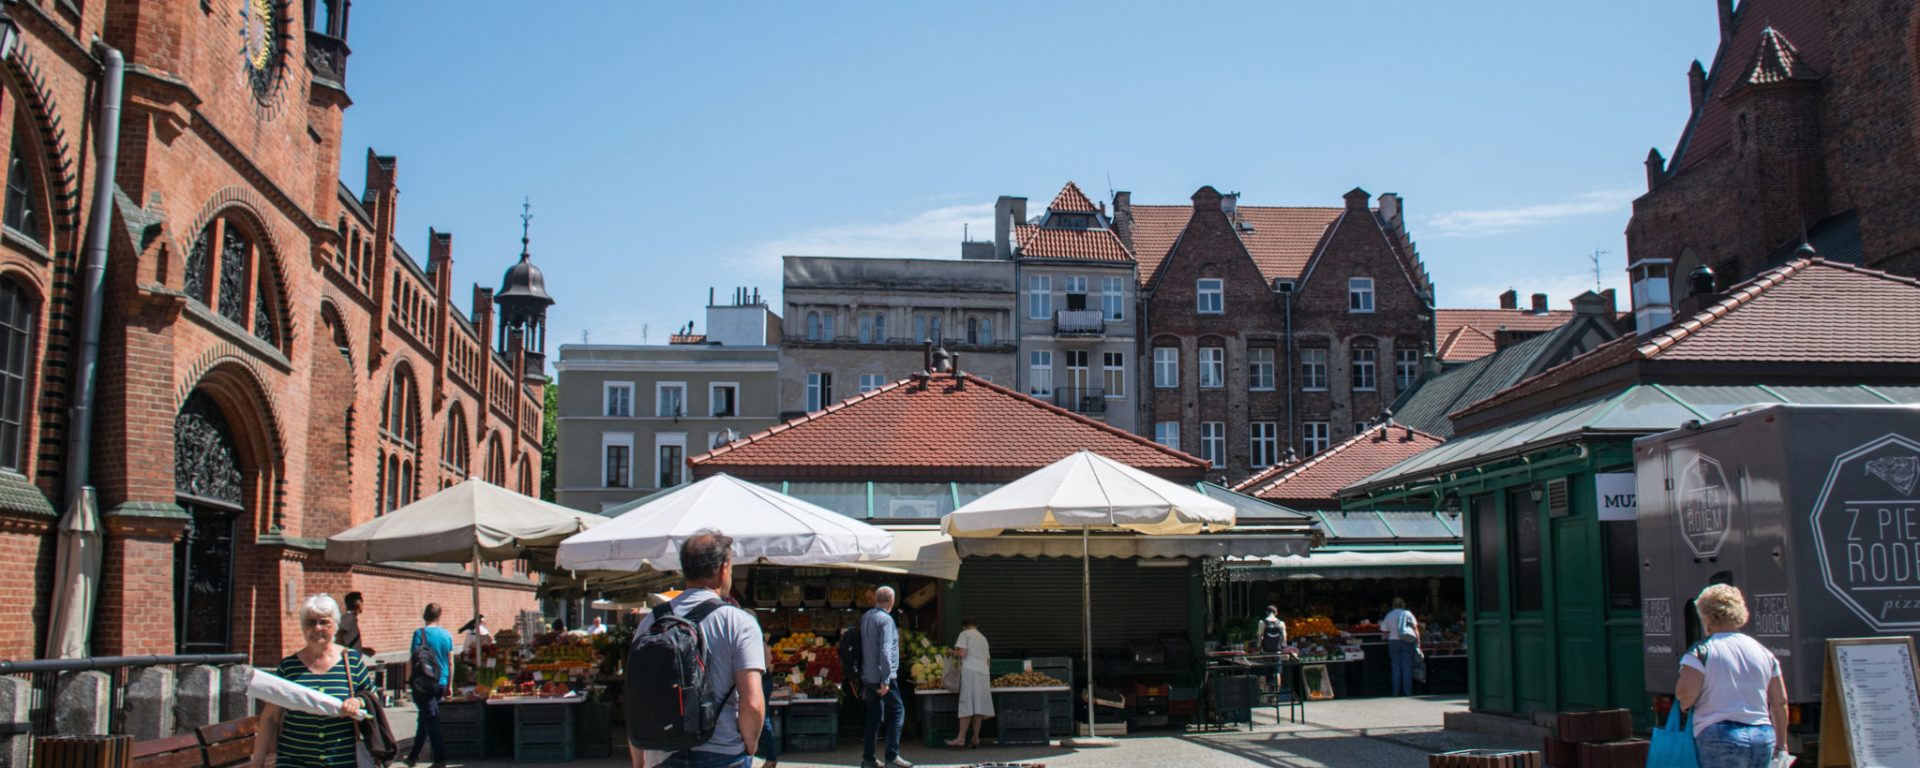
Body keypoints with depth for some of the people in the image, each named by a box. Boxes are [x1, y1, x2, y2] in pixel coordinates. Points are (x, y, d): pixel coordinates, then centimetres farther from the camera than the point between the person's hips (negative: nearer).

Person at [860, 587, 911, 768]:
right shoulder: (885, 620, -13)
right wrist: (886, 680, -21)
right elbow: (885, 651, -20)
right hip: (881, 676, -8)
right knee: (897, 711, -3)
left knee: (874, 716, 12)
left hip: (867, 676, 8)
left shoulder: (865, 618, 12)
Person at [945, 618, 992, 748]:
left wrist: (953, 653, 9)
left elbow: (962, 653, -9)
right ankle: (976, 738, 4)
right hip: (984, 673, 6)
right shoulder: (983, 638, 26)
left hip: (970, 670, -6)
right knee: (978, 707, 6)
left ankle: (961, 739, -10)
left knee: (967, 707, -9)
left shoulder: (965, 634, 5)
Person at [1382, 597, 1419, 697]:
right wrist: (1418, 641, -1)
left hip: (1393, 641, 1)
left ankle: (1396, 691, 0)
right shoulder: (1407, 613, 3)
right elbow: (1415, 628, -2)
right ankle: (1407, 691, -4)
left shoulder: (1389, 615, 8)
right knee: (1407, 666, 0)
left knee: (1396, 667, 4)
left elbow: (1384, 629, 6)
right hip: (1407, 641, -1)